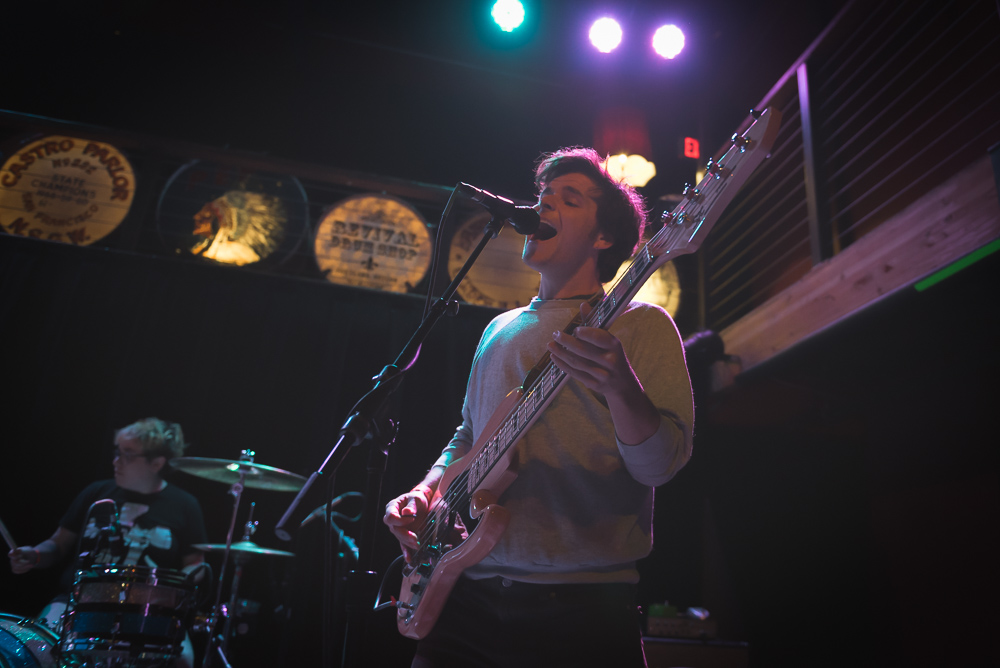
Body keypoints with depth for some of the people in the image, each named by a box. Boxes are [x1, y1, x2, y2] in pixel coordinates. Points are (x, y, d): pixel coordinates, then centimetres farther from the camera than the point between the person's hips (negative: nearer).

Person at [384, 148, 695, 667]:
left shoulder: (638, 323, -3)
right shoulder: (500, 330, 14)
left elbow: (660, 464, -13)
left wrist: (621, 389, -32)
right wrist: (426, 492, 4)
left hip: (583, 606, -4)